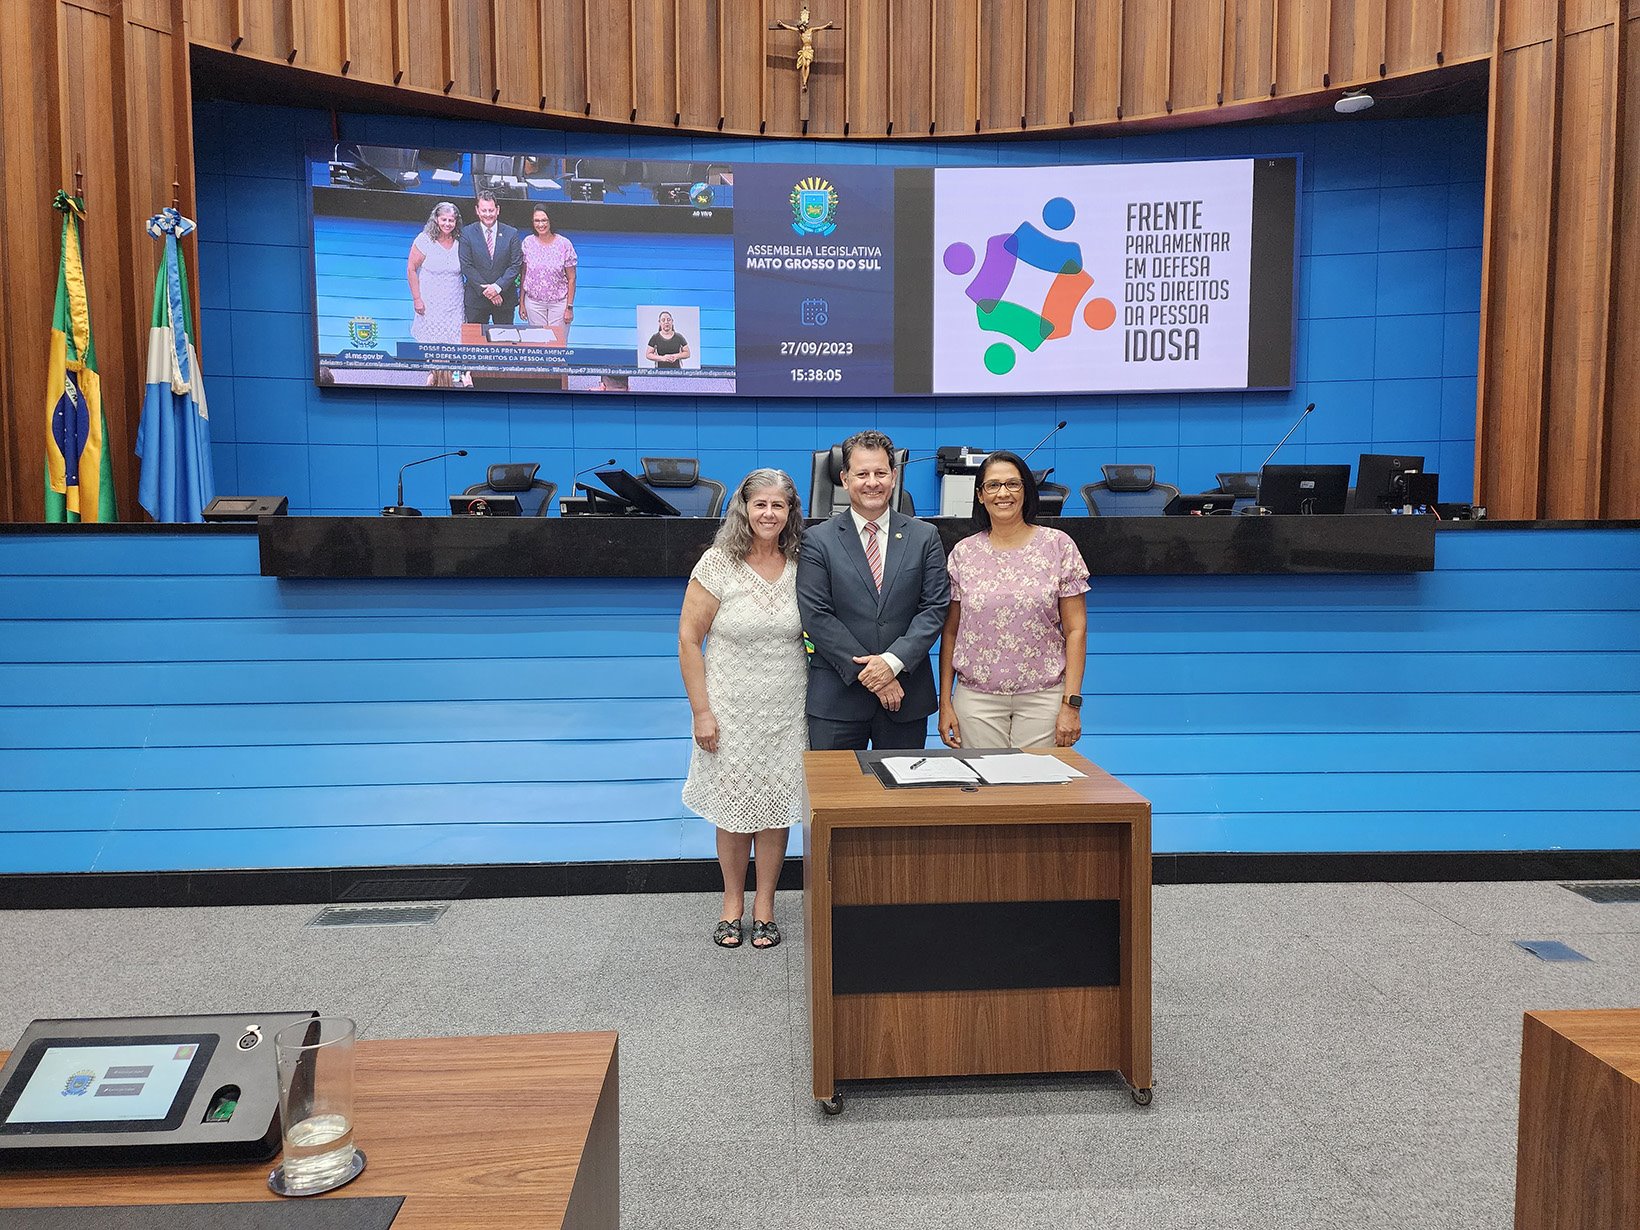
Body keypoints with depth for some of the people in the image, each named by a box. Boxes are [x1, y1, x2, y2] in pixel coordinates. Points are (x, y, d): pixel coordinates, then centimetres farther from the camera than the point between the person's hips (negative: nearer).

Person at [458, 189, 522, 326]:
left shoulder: (511, 234, 0)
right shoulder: (467, 233, -2)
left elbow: (515, 265, -4)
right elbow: (466, 266, -6)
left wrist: (498, 287, -16)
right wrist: (485, 290, -15)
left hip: (504, 298, 1)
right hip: (476, 299, 0)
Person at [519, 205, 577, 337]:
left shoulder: (564, 244, -7)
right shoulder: (527, 243, -1)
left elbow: (571, 279, -3)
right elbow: (523, 274, 6)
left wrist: (569, 307, -6)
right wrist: (522, 303, 4)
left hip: (559, 303, -2)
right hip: (534, 303, 2)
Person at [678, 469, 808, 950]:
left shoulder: (800, 566, 0)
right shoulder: (717, 564, -10)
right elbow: (689, 640, -9)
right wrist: (701, 712, -12)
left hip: (786, 711, 2)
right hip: (731, 710, -2)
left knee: (776, 808, 9)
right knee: (733, 810, 9)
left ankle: (764, 905, 26)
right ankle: (732, 902, 28)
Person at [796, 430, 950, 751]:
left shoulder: (925, 537, 6)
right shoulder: (817, 540, 0)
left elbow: (936, 607, 0)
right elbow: (815, 616, -7)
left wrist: (893, 660, -14)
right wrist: (867, 674, -13)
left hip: (906, 697, 2)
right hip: (837, 699, -2)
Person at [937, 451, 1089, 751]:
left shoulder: (1058, 545, 0)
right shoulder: (963, 553, 5)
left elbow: (1075, 629, -1)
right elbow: (951, 632, 9)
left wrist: (1071, 704, -7)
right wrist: (945, 702, 4)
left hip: (1043, 697, -1)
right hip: (977, 699, 1)